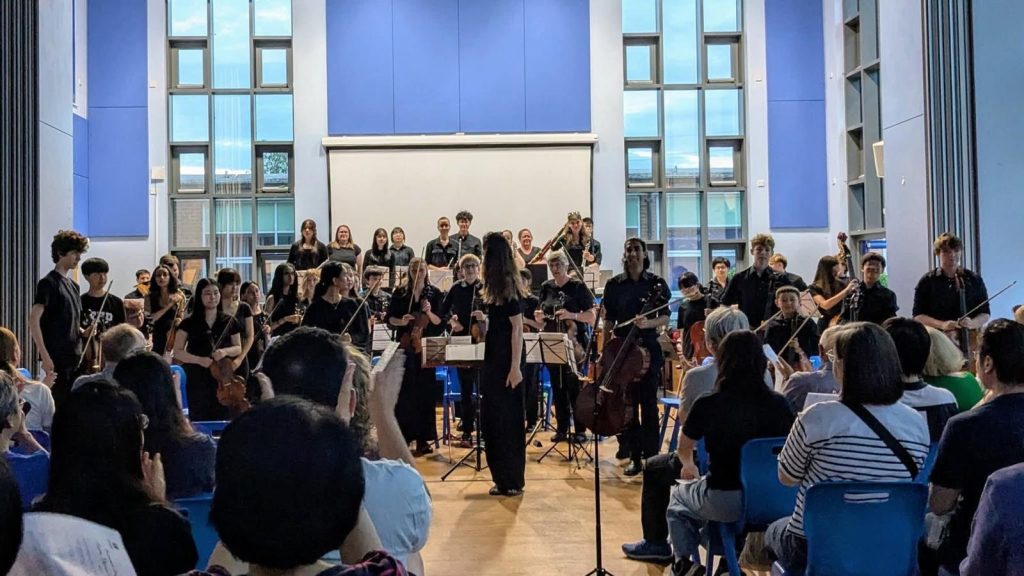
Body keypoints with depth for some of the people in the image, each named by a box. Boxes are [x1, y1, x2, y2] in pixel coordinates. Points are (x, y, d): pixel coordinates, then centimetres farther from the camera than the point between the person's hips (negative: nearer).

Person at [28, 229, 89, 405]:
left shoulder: (73, 285, 15)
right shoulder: (48, 283, -8)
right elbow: (33, 320, -17)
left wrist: (83, 331, 4)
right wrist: (45, 356, -22)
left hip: (75, 357, 8)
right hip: (57, 357, -8)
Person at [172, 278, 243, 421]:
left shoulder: (230, 322, 6)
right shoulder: (189, 323, 1)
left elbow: (238, 348, 11)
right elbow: (178, 352, 1)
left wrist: (225, 351, -11)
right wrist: (199, 359, -15)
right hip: (197, 381, -1)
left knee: (222, 421, 0)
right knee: (199, 421, -2)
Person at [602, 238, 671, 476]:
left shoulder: (656, 283, 1)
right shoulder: (614, 284, 5)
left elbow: (665, 318, 0)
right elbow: (609, 321, 7)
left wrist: (647, 323, -20)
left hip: (649, 349, -2)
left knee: (648, 403, -1)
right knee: (627, 403, 4)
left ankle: (651, 456, 8)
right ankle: (635, 456, 14)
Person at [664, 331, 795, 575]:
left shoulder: (707, 405, -12)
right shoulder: (779, 404, -8)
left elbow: (683, 450, 7)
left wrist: (688, 465, 31)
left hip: (725, 503, -2)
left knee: (678, 496, 29)